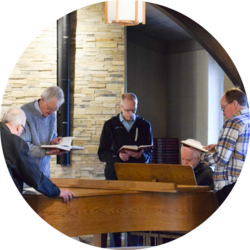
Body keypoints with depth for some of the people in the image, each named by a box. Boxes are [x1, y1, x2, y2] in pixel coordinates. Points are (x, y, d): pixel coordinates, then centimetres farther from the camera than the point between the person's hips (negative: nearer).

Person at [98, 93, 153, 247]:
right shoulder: (110, 125, 7)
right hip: (115, 177, 0)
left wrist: (141, 155, -15)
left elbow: (149, 155, 8)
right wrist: (117, 156, -15)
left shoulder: (145, 126, 9)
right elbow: (102, 154, 4)